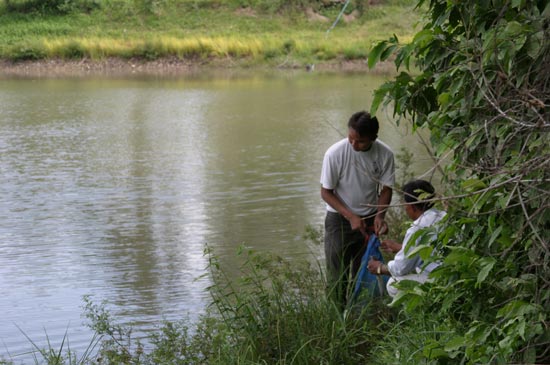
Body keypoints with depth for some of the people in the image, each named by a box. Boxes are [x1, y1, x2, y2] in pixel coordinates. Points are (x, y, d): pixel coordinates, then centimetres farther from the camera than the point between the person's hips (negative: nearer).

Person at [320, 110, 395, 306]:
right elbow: (326, 192, -13)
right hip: (339, 218, -2)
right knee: (337, 273, 0)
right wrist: (351, 216, -20)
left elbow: (386, 188, -3)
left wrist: (379, 215, -20)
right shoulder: (335, 153, -22)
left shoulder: (385, 154, -16)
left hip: (369, 219, 2)